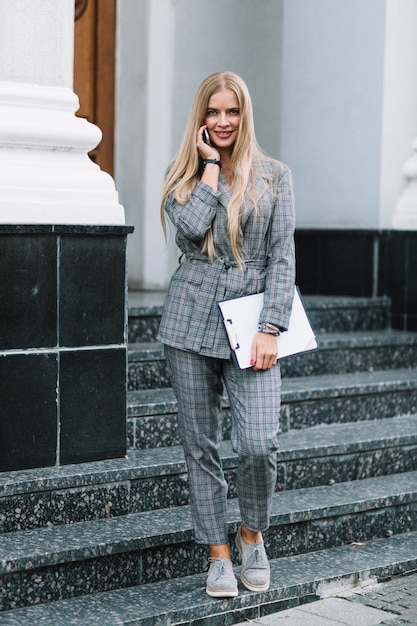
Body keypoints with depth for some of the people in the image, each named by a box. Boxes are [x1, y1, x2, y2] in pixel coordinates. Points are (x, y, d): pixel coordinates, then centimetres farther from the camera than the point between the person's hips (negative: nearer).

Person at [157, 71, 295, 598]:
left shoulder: (274, 177, 8)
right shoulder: (182, 176, 10)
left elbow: (282, 256, 1)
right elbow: (192, 229, -11)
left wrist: (270, 329, -8)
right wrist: (211, 166, -3)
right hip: (191, 321, 1)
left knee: (258, 444, -13)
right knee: (200, 445, 4)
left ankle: (251, 535, 15)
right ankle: (218, 554, 17)